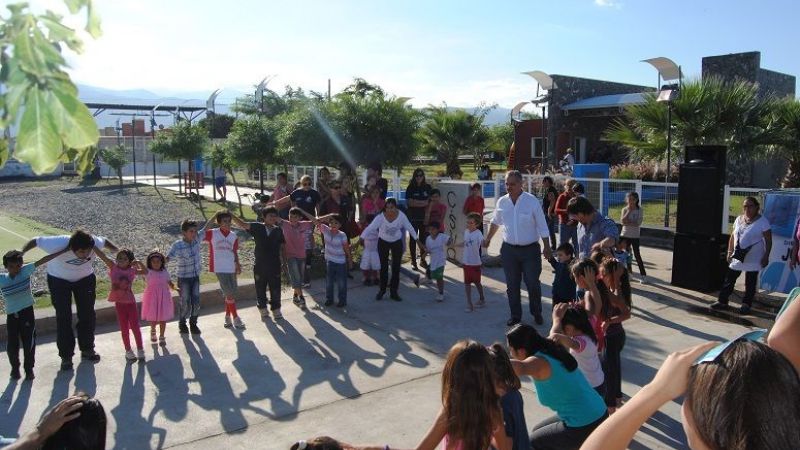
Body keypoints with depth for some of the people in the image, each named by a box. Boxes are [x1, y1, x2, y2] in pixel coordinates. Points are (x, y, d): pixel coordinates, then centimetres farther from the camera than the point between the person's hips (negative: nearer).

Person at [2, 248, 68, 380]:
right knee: (12, 345, 8)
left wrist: (64, 250, -16)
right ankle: (15, 368, 31)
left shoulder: (26, 270, -9)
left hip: (27, 312, -1)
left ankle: (29, 368, 22)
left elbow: (44, 260, -13)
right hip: (11, 315, 1)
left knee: (29, 343, 5)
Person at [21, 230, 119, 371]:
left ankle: (87, 349, 24)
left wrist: (118, 251, 2)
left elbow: (104, 241, -7)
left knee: (87, 315, 6)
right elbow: (36, 241, -22)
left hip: (85, 278, 3)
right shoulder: (58, 245, -38)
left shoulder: (95, 242, -31)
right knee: (63, 318, -4)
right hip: (59, 280, -2)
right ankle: (66, 356, 8)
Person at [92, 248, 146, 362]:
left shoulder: (132, 270, -3)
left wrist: (138, 263, -6)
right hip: (119, 303, 0)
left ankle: (140, 350, 17)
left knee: (135, 326, 6)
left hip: (131, 302, 1)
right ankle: (128, 351, 23)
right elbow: (102, 255, -15)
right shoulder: (113, 267, -7)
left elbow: (145, 271, 10)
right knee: (124, 328, 9)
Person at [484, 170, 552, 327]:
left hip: (530, 249, -3)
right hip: (509, 249, 3)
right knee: (512, 285, 9)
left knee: (533, 284, 4)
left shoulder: (532, 201, -10)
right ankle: (515, 315, 22)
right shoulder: (502, 202, 0)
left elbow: (542, 227, -6)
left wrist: (547, 247, -8)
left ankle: (537, 314, 23)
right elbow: (495, 222, 18)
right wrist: (488, 238, 25)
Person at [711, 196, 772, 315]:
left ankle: (746, 305, 15)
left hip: (753, 259, -5)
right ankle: (722, 302, 12)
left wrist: (766, 256, -12)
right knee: (729, 280, 5)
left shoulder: (762, 221, -8)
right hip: (737, 257, 5)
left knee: (750, 284, 5)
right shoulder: (739, 219, 8)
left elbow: (768, 241, -8)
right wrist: (730, 252, 9)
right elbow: (733, 236, 14)